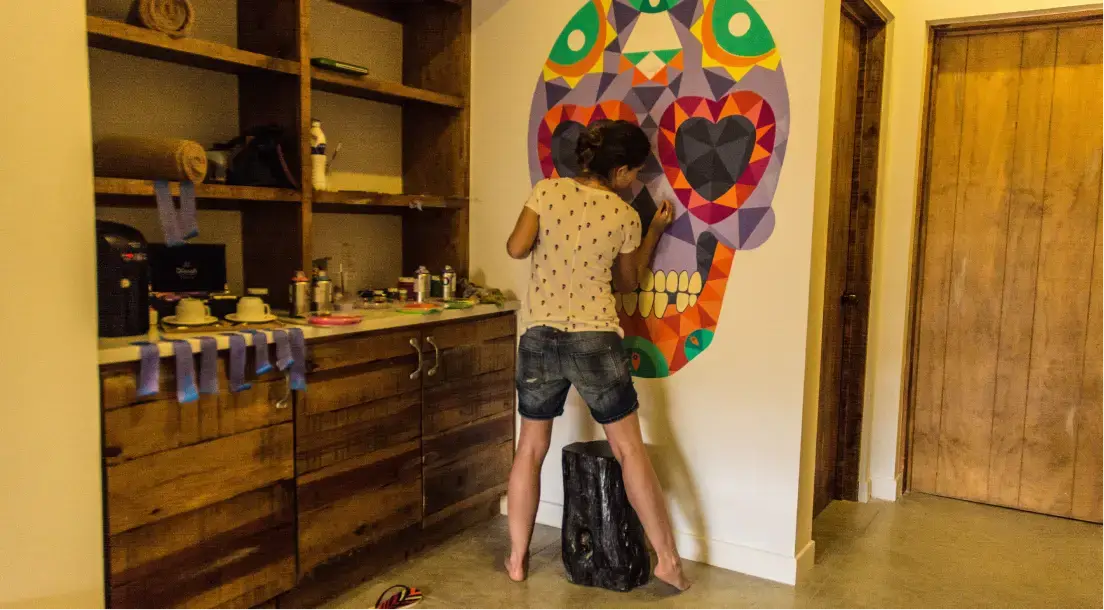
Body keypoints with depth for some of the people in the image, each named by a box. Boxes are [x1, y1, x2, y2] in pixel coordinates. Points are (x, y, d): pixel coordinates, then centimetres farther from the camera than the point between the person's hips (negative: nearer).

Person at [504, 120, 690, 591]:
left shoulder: (547, 191, -2)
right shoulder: (626, 216, -2)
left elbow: (516, 249, -6)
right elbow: (626, 283, 10)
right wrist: (656, 231, 17)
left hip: (541, 338, 2)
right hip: (596, 341, -2)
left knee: (530, 448, 15)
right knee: (630, 450, 8)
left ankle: (517, 559, 22)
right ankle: (667, 559, 14)